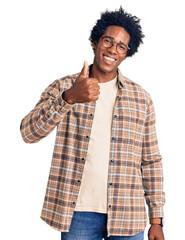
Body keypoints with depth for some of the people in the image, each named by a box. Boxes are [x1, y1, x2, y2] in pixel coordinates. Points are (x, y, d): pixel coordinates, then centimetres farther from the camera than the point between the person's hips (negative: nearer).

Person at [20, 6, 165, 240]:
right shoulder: (63, 87, 2)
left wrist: (156, 219, 5)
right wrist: (69, 98, -28)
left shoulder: (141, 98, 6)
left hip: (127, 217, 2)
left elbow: (151, 161, 8)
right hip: (77, 213, -1)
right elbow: (29, 132, -13)